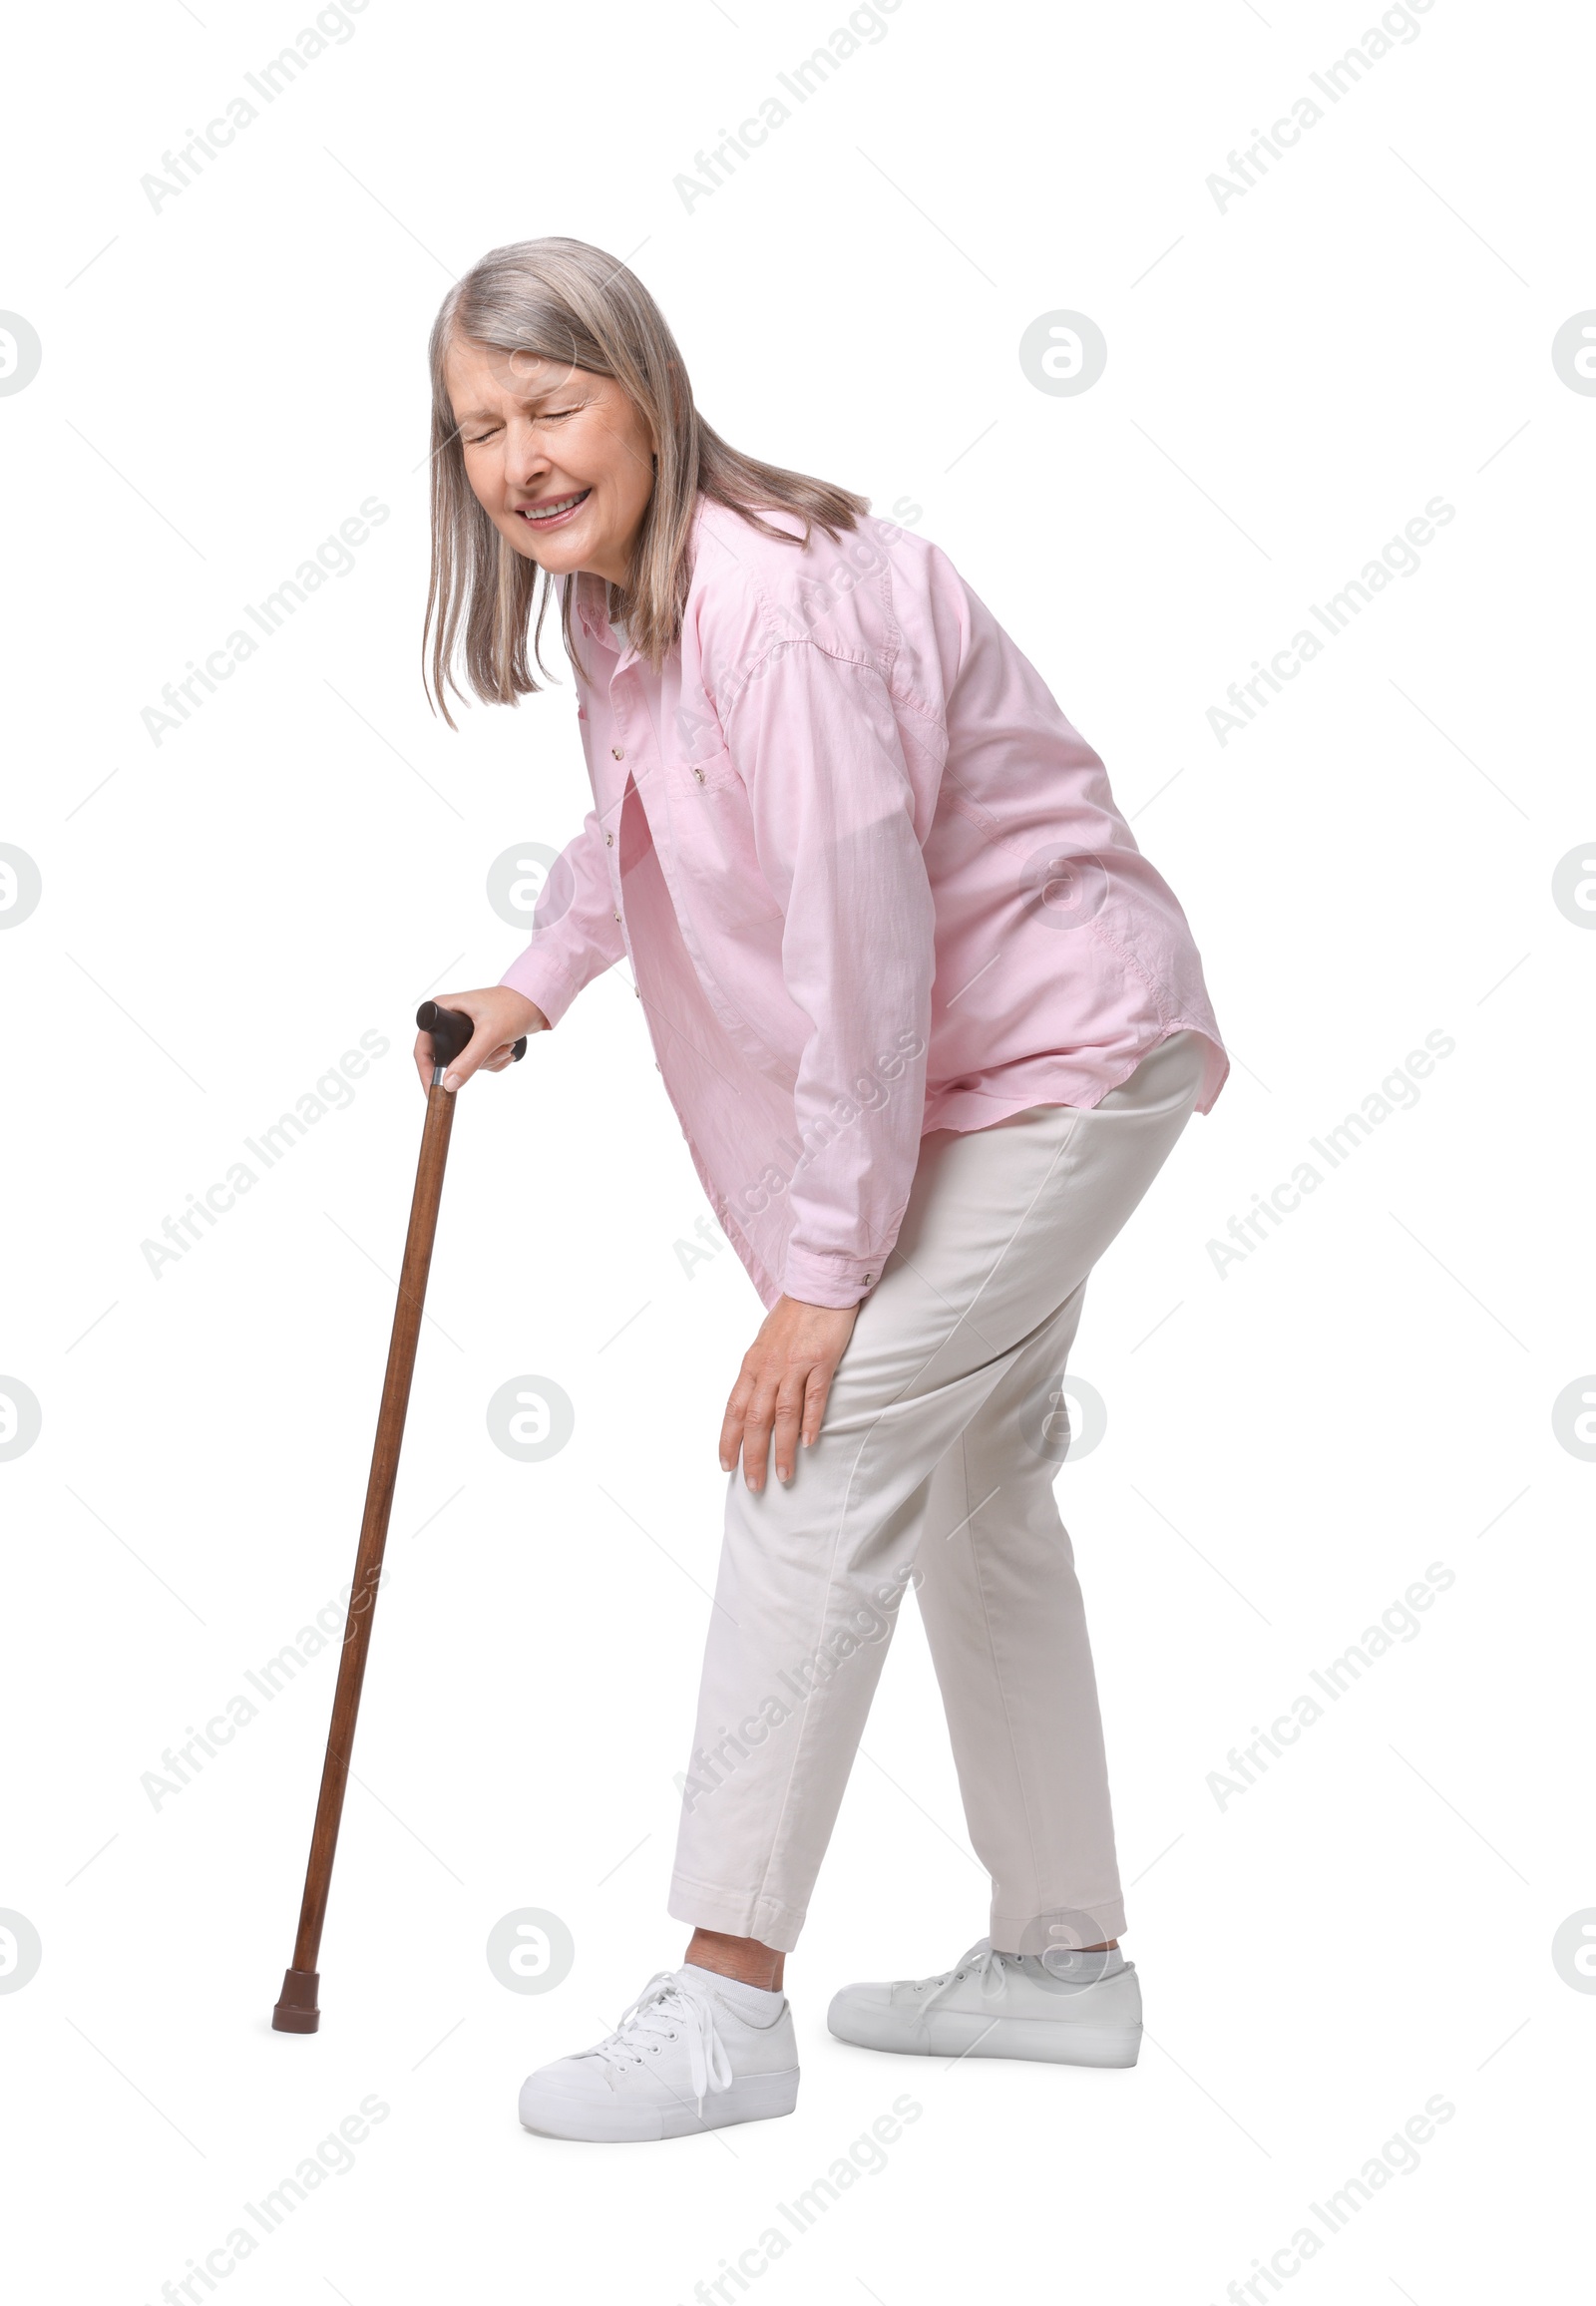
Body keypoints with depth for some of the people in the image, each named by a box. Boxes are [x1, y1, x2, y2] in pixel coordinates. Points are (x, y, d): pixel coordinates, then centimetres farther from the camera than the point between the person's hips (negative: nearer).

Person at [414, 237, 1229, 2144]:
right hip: (978, 1063, 10)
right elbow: (632, 812, 25)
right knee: (974, 1481, 16)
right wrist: (530, 986, 19)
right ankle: (1061, 1956, 30)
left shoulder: (779, 601, -28)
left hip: (1058, 1060, -10)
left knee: (823, 1460, -14)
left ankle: (724, 2002, -6)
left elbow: (863, 947, -30)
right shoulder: (617, 593, 3)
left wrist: (821, 1271, -26)